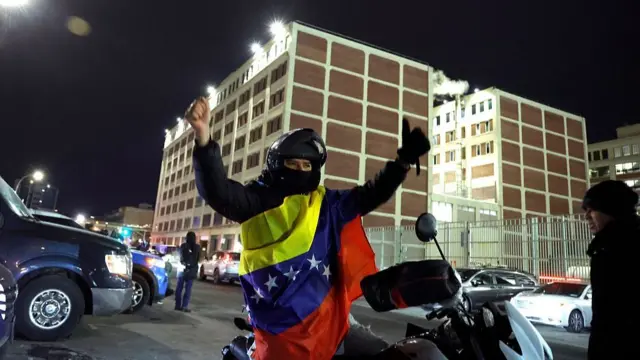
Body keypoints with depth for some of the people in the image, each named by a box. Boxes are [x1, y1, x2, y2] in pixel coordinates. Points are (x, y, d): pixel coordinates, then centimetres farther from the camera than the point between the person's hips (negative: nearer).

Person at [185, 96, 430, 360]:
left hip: (329, 316, 5)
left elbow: (371, 194, 16)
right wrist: (203, 138, -32)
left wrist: (403, 160, 5)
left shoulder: (327, 202, 13)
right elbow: (218, 192, -17)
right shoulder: (258, 200, -1)